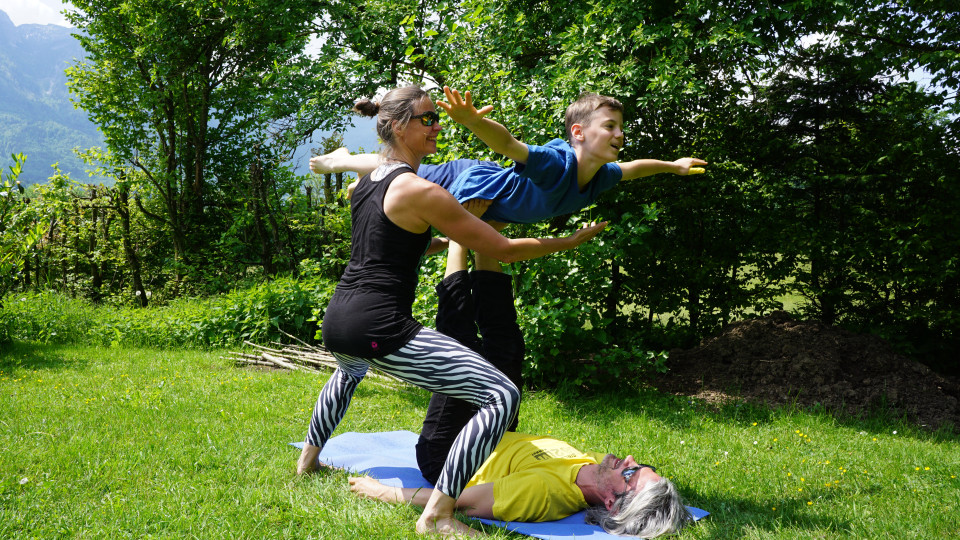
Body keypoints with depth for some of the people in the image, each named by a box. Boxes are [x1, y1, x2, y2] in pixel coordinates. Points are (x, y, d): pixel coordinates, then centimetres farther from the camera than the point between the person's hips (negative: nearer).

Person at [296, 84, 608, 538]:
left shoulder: (366, 182, 14)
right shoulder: (420, 191, -11)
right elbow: (503, 250, -8)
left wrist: (453, 236, 37)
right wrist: (570, 242, 4)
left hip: (336, 320, 10)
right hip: (380, 328, -10)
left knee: (350, 369, 47)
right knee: (502, 396, -12)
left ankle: (309, 458, 55)